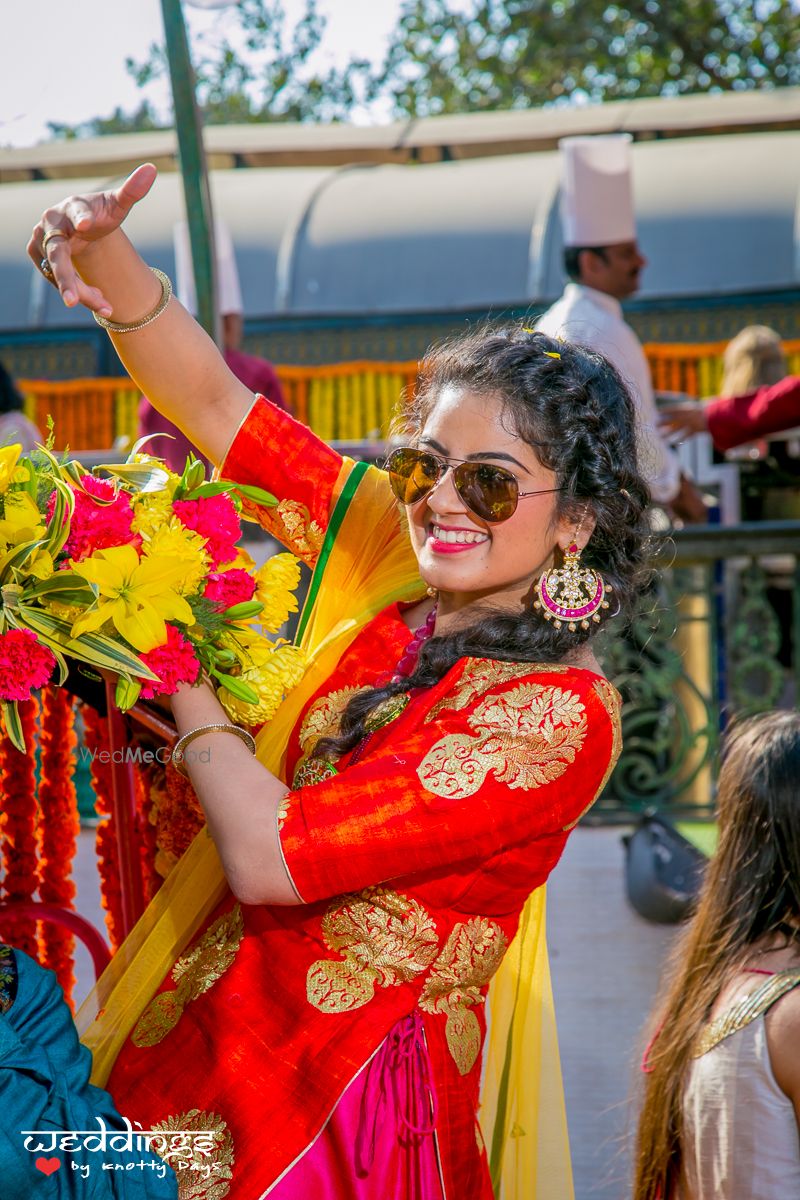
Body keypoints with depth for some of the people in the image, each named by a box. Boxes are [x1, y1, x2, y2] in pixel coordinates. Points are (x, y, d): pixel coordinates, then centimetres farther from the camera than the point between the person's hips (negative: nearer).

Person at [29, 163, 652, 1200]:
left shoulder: (559, 719, -21)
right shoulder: (387, 555, -1)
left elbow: (274, 857, -24)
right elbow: (212, 402, 0)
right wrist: (112, 266, -18)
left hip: (336, 1106, -6)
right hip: (203, 1036, 6)